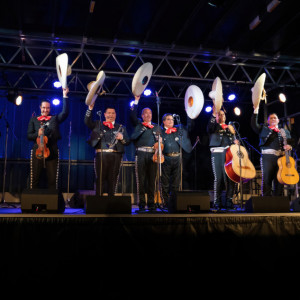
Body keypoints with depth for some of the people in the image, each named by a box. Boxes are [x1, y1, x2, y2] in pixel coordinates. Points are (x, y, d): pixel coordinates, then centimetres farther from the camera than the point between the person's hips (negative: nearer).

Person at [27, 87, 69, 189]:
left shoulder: (55, 118, 12)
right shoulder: (34, 119, 14)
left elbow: (65, 112, -4)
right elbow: (29, 135, 10)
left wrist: (65, 96, -8)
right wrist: (37, 134, -11)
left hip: (52, 152, 0)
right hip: (37, 151, 0)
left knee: (53, 180, 0)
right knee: (34, 179, 1)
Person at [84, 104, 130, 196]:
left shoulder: (121, 128, 17)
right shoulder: (98, 125, 16)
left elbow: (128, 142, 11)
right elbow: (87, 122, 0)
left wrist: (122, 138, -10)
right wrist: (90, 108, -9)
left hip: (115, 156, 1)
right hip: (101, 155, -1)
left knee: (113, 180, 1)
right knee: (100, 179, -3)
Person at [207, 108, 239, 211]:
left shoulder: (229, 127, 27)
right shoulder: (214, 126, 13)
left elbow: (233, 139, 25)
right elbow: (210, 127, -12)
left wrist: (235, 141, 2)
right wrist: (214, 113, -20)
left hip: (229, 152, 4)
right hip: (217, 152, -4)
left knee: (230, 177, -4)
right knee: (218, 178, -10)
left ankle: (229, 201, 5)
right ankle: (217, 202, -3)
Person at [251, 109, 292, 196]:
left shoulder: (285, 131, 23)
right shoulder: (263, 128, 16)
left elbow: (289, 143, 18)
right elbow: (254, 125, -1)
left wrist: (288, 146, -7)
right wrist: (256, 111, -6)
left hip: (281, 157, 3)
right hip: (267, 156, -3)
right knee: (266, 180, -8)